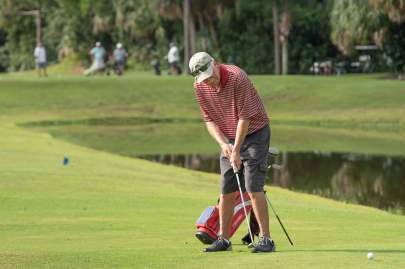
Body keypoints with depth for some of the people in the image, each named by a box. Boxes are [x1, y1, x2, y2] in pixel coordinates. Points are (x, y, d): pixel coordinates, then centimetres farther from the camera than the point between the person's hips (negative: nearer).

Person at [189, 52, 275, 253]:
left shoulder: (237, 78, -25)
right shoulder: (199, 87, -6)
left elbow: (245, 117, -22)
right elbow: (210, 120, 2)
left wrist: (236, 150, -20)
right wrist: (223, 144, -13)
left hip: (254, 132, -6)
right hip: (229, 137, 6)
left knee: (253, 188, -15)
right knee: (226, 190, 4)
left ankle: (266, 239, -13)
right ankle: (223, 239, 12)